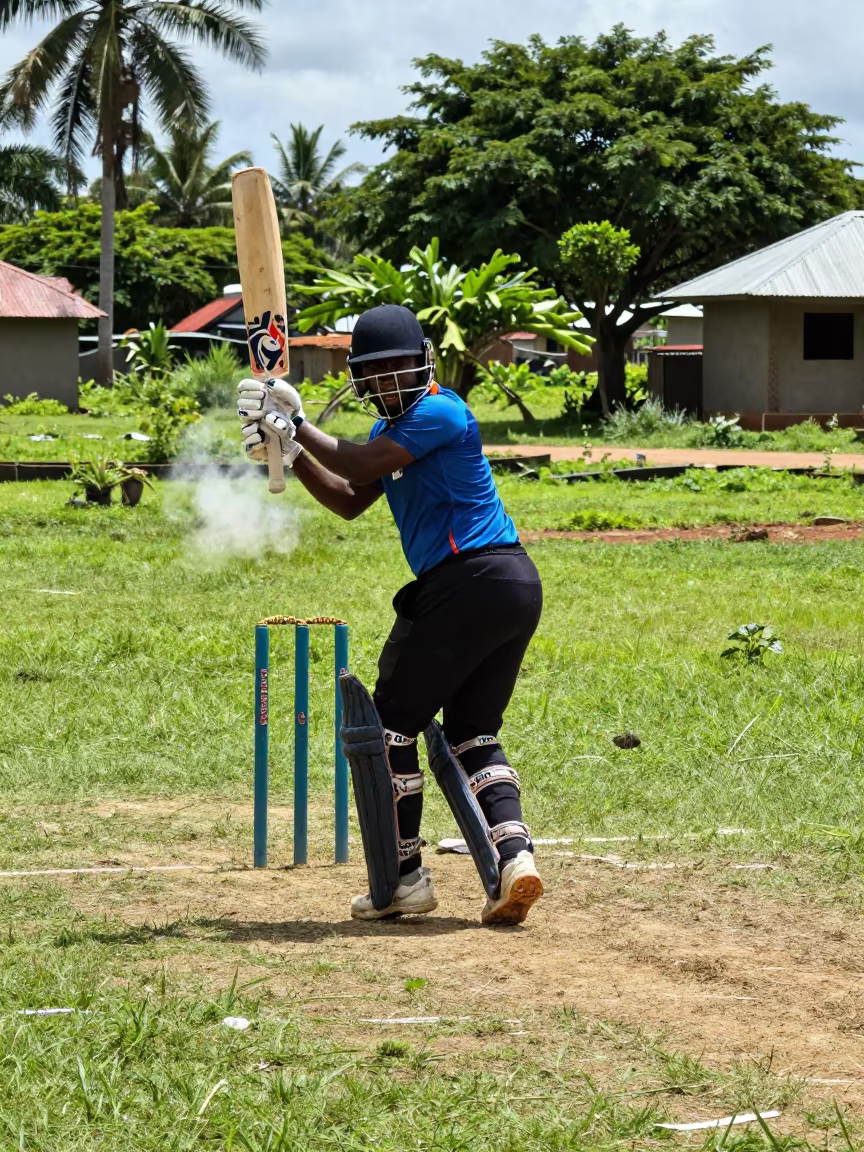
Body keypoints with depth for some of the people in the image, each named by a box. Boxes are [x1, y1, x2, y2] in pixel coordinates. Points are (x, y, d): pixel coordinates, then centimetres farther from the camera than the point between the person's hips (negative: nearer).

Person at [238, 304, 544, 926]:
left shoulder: (439, 411, -10)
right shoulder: (394, 427, 20)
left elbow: (365, 465, -19)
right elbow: (349, 501, 19)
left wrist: (298, 423, -8)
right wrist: (289, 450, 7)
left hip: (469, 581, -10)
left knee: (392, 724, 1)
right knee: (474, 734, 12)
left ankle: (405, 878, 5)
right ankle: (515, 855, -9)